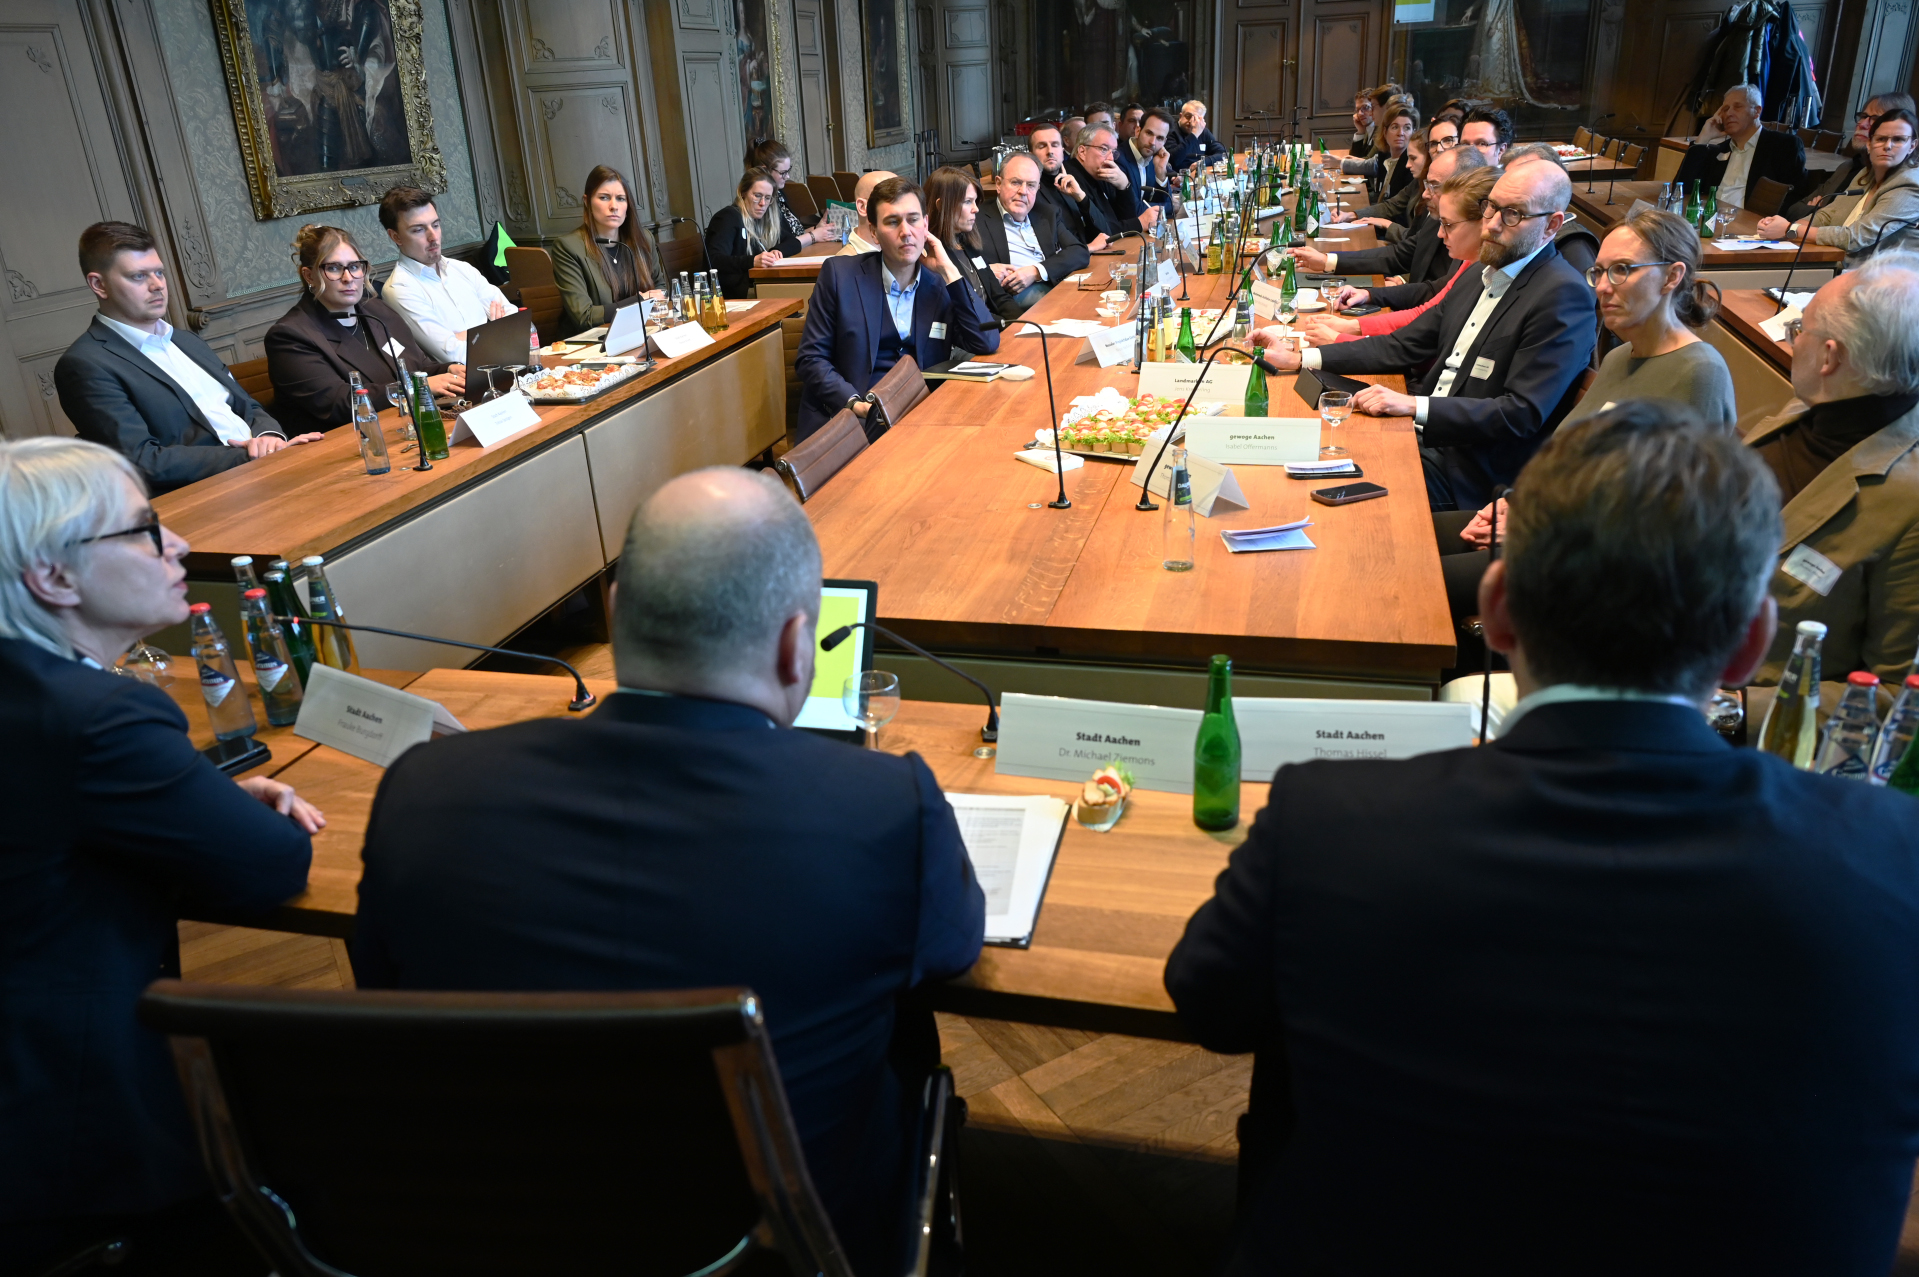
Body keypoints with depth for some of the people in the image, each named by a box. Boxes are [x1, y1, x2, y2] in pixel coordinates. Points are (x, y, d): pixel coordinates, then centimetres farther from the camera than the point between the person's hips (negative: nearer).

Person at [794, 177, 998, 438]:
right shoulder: (839, 274, 3)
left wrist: (948, 270, -1)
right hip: (849, 417, -4)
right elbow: (810, 358, 1)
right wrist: (855, 403, -16)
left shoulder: (941, 285, 10)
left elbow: (987, 344, 0)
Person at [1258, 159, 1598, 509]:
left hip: (1469, 477, -8)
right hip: (1421, 434, 8)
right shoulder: (1481, 274, 14)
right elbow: (1403, 346, 14)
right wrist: (1299, 359, 6)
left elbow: (1522, 415, -20)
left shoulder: (1564, 297, -14)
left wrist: (1414, 405, -26)